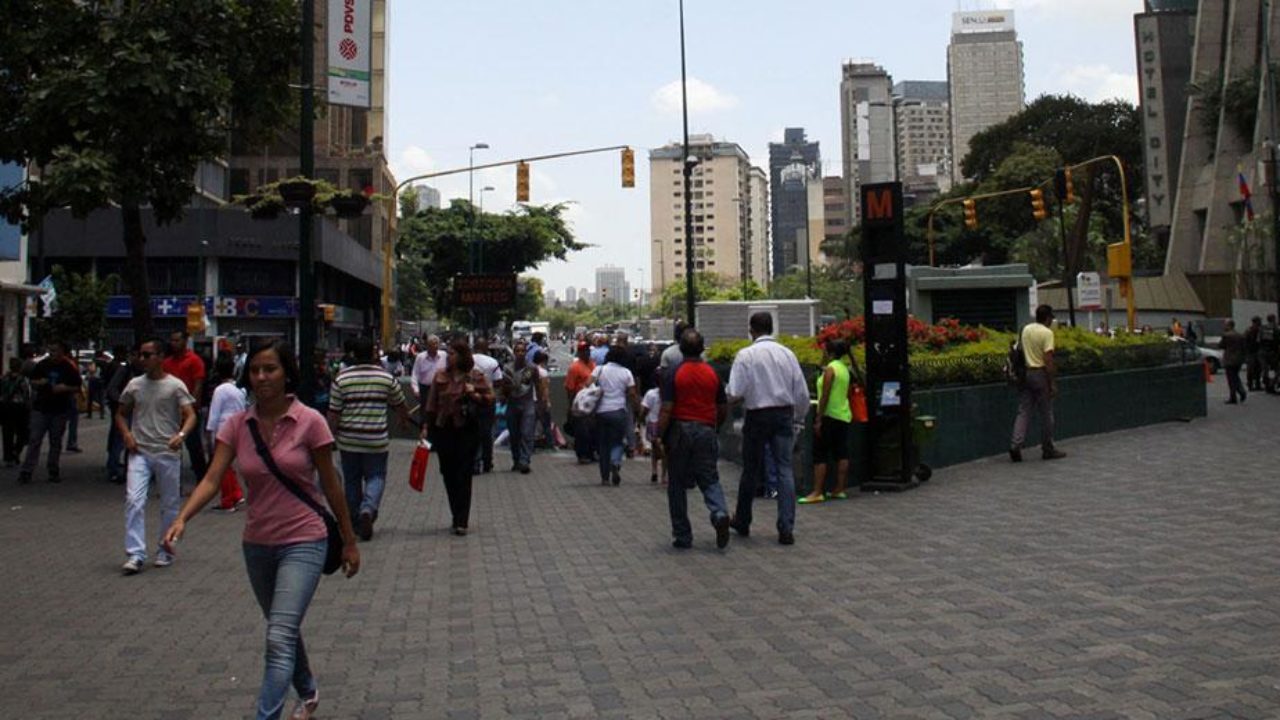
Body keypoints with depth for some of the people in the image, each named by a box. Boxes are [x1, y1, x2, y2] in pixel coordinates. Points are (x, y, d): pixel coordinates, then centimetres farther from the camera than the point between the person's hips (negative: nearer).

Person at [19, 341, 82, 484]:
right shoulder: (41, 365, 4)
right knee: (34, 440, -3)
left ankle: (53, 471, 16)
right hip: (40, 409, 1)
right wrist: (39, 383, -9)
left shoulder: (69, 368, 0)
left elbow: (77, 388, 3)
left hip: (60, 410, -1)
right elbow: (32, 382, 13)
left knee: (56, 442, 7)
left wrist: (65, 388, -16)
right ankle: (26, 472, -3)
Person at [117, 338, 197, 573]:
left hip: (168, 453, -2)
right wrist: (126, 434, -1)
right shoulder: (134, 385, 7)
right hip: (139, 452, 2)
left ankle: (165, 550, 23)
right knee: (134, 501, -11)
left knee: (170, 504, 8)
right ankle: (135, 555, -9)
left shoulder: (175, 386, -3)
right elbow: (121, 414, 19)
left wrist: (181, 435, -28)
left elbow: (191, 415, -9)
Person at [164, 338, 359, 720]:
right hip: (257, 544, 5)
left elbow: (330, 485, -6)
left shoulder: (309, 421, -12)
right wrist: (182, 519, -28)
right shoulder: (237, 425, -1)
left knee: (280, 638, -16)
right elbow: (212, 479, -10)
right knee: (284, 630, 22)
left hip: (303, 542, -5)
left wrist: (349, 542, 0)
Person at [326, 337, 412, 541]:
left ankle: (355, 524, 22)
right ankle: (368, 509, -19)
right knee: (376, 477, 8)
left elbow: (334, 413, -4)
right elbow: (400, 404, 13)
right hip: (377, 440, -1)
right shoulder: (386, 378, -1)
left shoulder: (342, 379, -4)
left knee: (352, 480, 13)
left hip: (349, 440, 1)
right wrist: (405, 418, 33)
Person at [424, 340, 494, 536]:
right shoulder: (440, 377, 8)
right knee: (449, 475, 8)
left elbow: (490, 398, 2)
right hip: (443, 430, 4)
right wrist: (427, 426, 4)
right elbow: (432, 404, 10)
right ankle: (458, 517, 21)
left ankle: (461, 522, -4)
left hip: (466, 431, -3)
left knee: (463, 477, -4)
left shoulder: (476, 377, 0)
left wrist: (475, 395, -16)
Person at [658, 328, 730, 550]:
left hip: (680, 431, -2)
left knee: (677, 485, 9)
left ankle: (682, 536, 12)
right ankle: (720, 513, -21)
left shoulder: (673, 373, -6)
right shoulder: (712, 373, 4)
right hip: (706, 431, 2)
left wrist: (659, 437, -6)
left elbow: (666, 410, -12)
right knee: (710, 480, 8)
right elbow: (723, 409, 10)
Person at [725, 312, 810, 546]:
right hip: (784, 415, 2)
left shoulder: (745, 355, -9)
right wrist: (798, 419, 16)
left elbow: (735, 395, -14)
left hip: (758, 416, -2)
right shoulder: (787, 353, 2)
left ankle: (742, 522, 27)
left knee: (751, 470, 11)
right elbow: (802, 393, 4)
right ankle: (786, 528, -2)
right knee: (785, 468, 3)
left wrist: (740, 396, 9)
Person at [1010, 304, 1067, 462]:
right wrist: (1052, 384, -14)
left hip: (1025, 373, 6)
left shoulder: (1025, 329, 9)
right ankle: (1048, 450, 13)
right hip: (1040, 373, -6)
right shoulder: (1047, 333, -11)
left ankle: (1015, 445, -8)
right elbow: (1048, 359, -17)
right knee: (1046, 414, 5)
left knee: (1023, 412, 6)